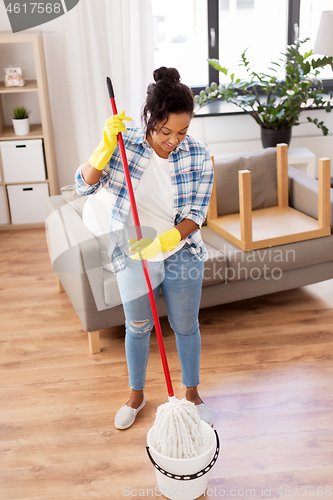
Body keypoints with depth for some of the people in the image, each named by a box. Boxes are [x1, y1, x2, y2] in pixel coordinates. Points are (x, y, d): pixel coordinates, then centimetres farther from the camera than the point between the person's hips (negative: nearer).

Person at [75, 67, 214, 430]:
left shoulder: (198, 156, -14)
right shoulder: (125, 145, -14)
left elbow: (195, 215, -14)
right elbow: (85, 185, -16)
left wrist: (164, 241, -30)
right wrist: (106, 146, -31)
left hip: (182, 255, 0)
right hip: (132, 257, 0)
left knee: (186, 327, 14)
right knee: (137, 328, 17)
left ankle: (192, 393, 40)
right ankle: (136, 395, 41)